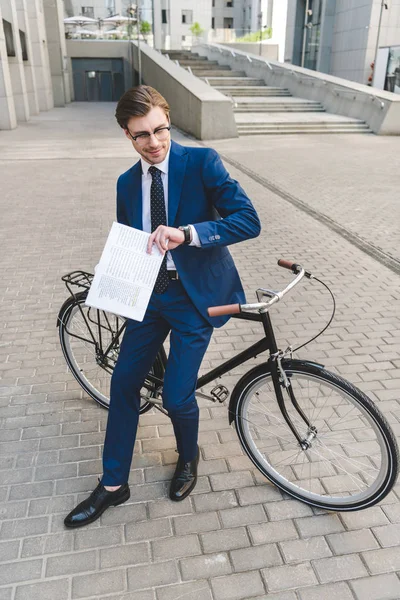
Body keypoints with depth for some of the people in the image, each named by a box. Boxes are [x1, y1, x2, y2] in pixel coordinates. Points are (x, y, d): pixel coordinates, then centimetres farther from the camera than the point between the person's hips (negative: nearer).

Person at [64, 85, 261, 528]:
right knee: (123, 384, 8)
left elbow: (248, 221, -18)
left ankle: (188, 459, 34)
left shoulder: (202, 163, -10)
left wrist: (187, 233, -29)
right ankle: (112, 484, 28)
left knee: (176, 396, -2)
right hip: (149, 294, 5)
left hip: (194, 295, -5)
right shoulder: (127, 183, 7)